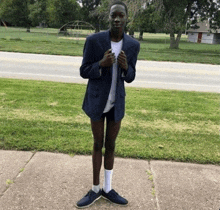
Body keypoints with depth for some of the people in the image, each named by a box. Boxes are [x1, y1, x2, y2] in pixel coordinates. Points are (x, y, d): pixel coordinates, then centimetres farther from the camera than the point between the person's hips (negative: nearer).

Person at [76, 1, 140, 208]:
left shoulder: (133, 45, -4)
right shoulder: (93, 40, -13)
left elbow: (130, 77, 2)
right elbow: (84, 72, -8)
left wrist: (125, 66, -22)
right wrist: (102, 64, -28)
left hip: (117, 102, 2)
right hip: (96, 100, -2)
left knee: (111, 145, 12)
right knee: (98, 145, 8)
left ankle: (107, 189, 29)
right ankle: (95, 189, 27)